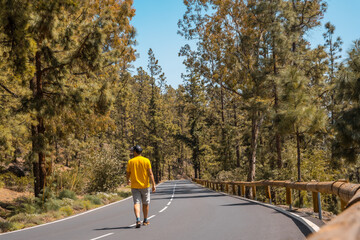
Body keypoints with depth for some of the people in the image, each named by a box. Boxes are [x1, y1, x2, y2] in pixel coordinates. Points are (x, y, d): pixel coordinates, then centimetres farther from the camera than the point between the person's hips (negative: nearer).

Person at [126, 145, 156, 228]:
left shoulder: (130, 161, -1)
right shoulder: (146, 161, -4)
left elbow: (128, 173, 5)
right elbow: (150, 173, -10)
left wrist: (128, 180, 25)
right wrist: (153, 185, -9)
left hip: (134, 186, 0)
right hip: (145, 186, 0)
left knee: (137, 203, -3)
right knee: (145, 203, 15)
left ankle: (138, 220, -23)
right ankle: (145, 221, 26)